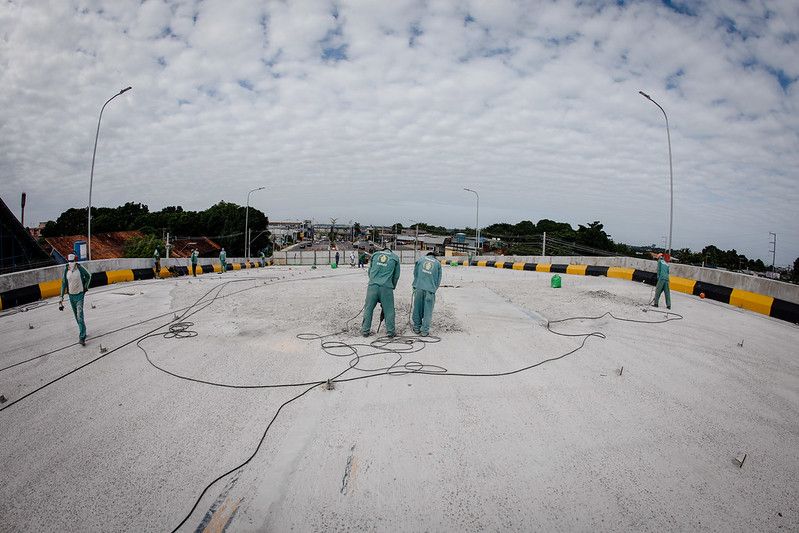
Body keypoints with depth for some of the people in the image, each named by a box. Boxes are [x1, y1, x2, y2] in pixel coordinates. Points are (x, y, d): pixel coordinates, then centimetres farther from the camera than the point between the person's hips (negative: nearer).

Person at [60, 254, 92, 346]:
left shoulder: (80, 268, -10)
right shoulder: (66, 270, -2)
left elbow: (88, 276, 8)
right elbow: (64, 283, 3)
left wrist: (86, 287, 9)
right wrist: (62, 297, 1)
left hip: (80, 294, -4)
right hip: (71, 295, 4)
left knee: (80, 316, -12)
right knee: (76, 316, 14)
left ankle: (82, 337, -14)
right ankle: (83, 332, 32)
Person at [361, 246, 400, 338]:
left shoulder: (375, 255, 15)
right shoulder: (395, 258, 12)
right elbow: (396, 275, 14)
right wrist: (393, 286, 24)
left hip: (373, 286, 2)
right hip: (386, 287, -1)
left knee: (368, 308, 10)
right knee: (388, 310, 7)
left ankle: (365, 330, 14)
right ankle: (390, 331, 11)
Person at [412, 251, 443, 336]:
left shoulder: (420, 259, 12)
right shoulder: (437, 263, 12)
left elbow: (415, 273, 15)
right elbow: (438, 279, 11)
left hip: (419, 287, 1)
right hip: (430, 289, -1)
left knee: (417, 309, 12)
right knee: (427, 311, 4)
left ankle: (417, 328, 20)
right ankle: (425, 331, 5)